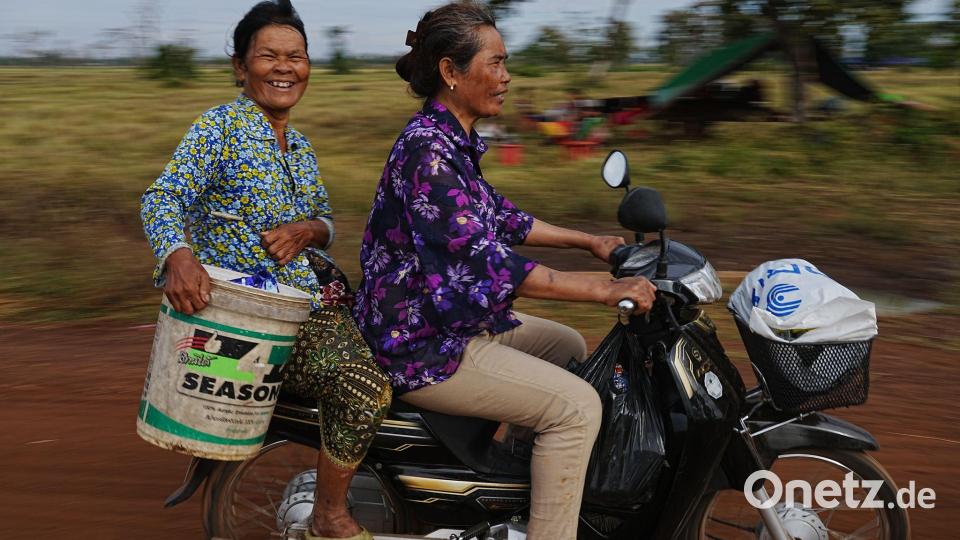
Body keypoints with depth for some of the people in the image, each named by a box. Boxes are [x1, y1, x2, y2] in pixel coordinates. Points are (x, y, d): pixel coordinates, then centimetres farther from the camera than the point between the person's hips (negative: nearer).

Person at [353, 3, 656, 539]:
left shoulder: (455, 142, 8)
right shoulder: (427, 152, -23)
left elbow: (500, 218, 19)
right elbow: (487, 262, -29)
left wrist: (591, 241, 15)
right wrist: (604, 290, -28)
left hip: (456, 317, 11)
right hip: (422, 346, -11)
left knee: (570, 347, 22)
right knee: (576, 406, -15)